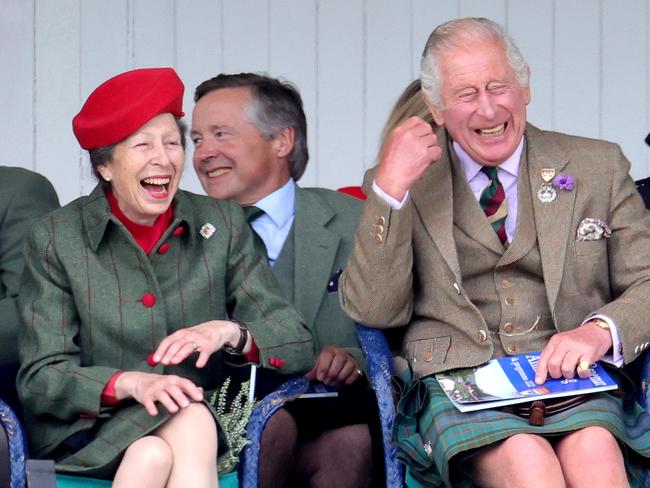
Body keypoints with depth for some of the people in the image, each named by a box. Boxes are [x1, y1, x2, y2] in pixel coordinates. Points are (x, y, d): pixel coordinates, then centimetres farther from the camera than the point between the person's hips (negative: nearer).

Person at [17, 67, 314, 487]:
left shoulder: (222, 225, 7)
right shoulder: (57, 239, 3)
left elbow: (298, 346, 3)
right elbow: (40, 379, -5)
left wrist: (230, 333, -18)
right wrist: (129, 384, -23)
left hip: (201, 424, 2)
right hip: (89, 433, -2)